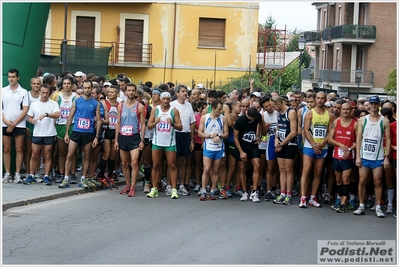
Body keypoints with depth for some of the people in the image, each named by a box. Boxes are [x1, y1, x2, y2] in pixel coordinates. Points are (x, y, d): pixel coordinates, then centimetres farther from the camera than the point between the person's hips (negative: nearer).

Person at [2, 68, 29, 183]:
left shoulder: (23, 92, 0)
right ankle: (7, 173, 10)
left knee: (19, 149, 0)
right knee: (6, 150, 5)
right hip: (5, 125, 2)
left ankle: (17, 174, 5)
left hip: (19, 125, -2)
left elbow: (25, 110, -5)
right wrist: (5, 120, -9)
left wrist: (14, 124, -10)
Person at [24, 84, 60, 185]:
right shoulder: (34, 104, 8)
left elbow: (57, 115, -17)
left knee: (48, 156, 3)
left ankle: (46, 177, 8)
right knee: (34, 155, 4)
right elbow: (29, 117, 14)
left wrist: (46, 114, -31)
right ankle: (31, 176, 11)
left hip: (49, 134, -2)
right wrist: (32, 120, -9)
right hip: (37, 134, 2)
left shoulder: (53, 104, -1)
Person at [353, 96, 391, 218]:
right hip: (364, 156, 1)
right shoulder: (362, 120, 6)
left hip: (378, 157, -1)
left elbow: (388, 140, 0)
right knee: (362, 181, 2)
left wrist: (386, 157, -7)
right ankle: (361, 206, 11)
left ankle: (378, 207, 9)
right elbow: (358, 138, 4)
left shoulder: (384, 121, 2)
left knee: (378, 182, 2)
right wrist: (358, 156, -3)